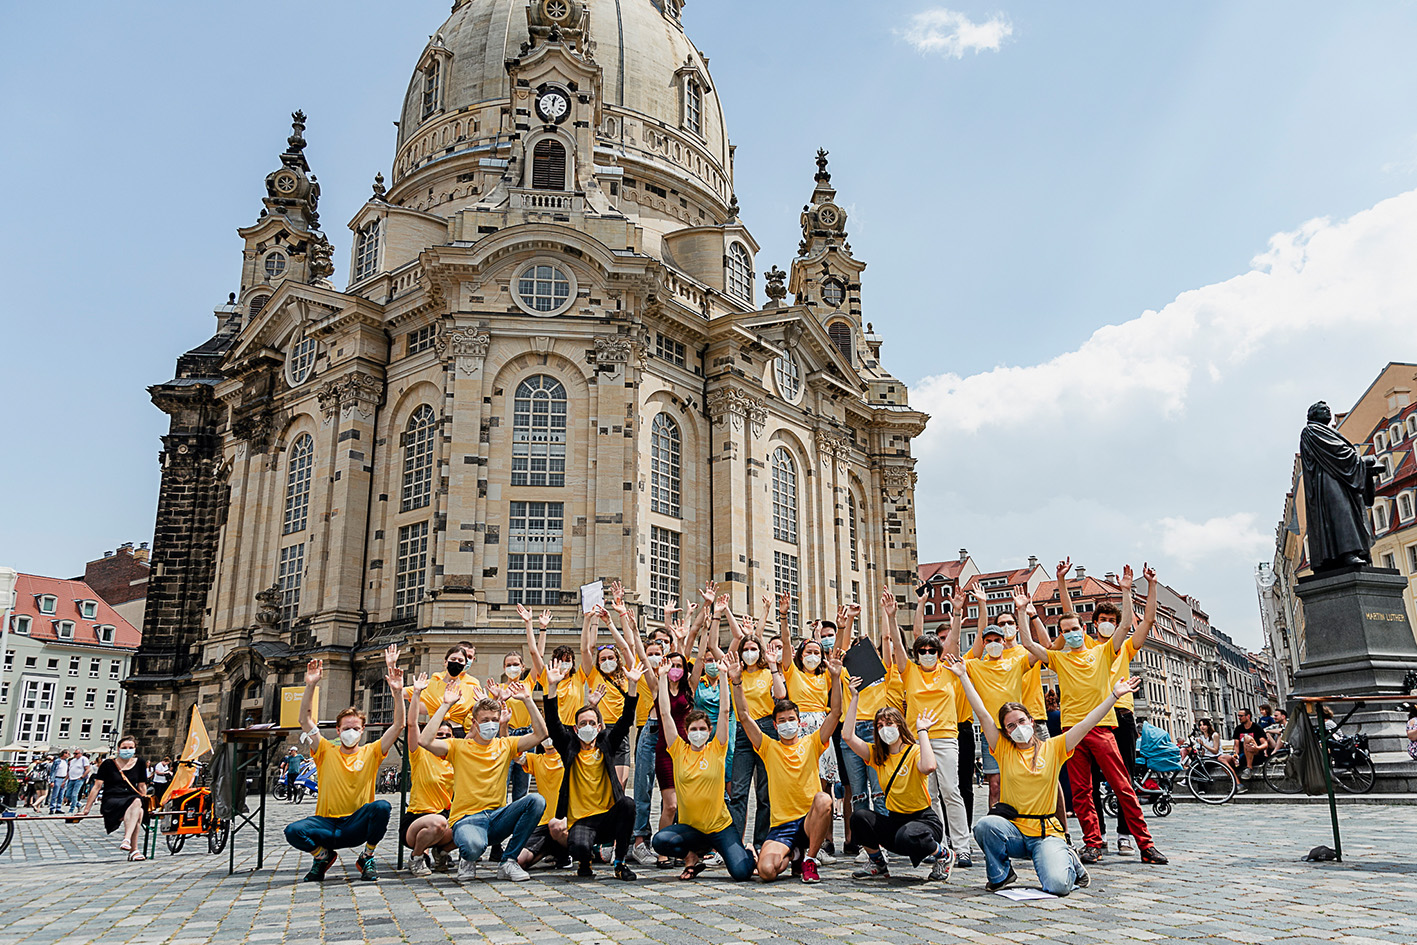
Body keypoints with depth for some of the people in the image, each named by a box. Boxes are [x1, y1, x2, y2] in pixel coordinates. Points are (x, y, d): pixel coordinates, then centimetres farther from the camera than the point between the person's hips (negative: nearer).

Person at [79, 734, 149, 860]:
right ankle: (134, 850, -40)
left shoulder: (140, 764, 15)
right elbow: (97, 787, 4)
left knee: (137, 802, -39)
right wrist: (87, 809, 2)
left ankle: (126, 840, -47)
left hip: (131, 798, 3)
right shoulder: (108, 764, 5)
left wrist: (145, 802, 11)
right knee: (138, 812, -37)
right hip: (111, 802, -3)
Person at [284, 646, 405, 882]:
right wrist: (311, 686, -14)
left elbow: (398, 724, -4)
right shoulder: (326, 752, 7)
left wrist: (398, 692, -17)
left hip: (357, 827, -1)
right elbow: (305, 720, -2)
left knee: (381, 807, -32)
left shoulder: (371, 753, 5)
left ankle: (366, 857, -5)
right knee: (293, 831, -28)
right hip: (327, 823, 1)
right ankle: (323, 856, 6)